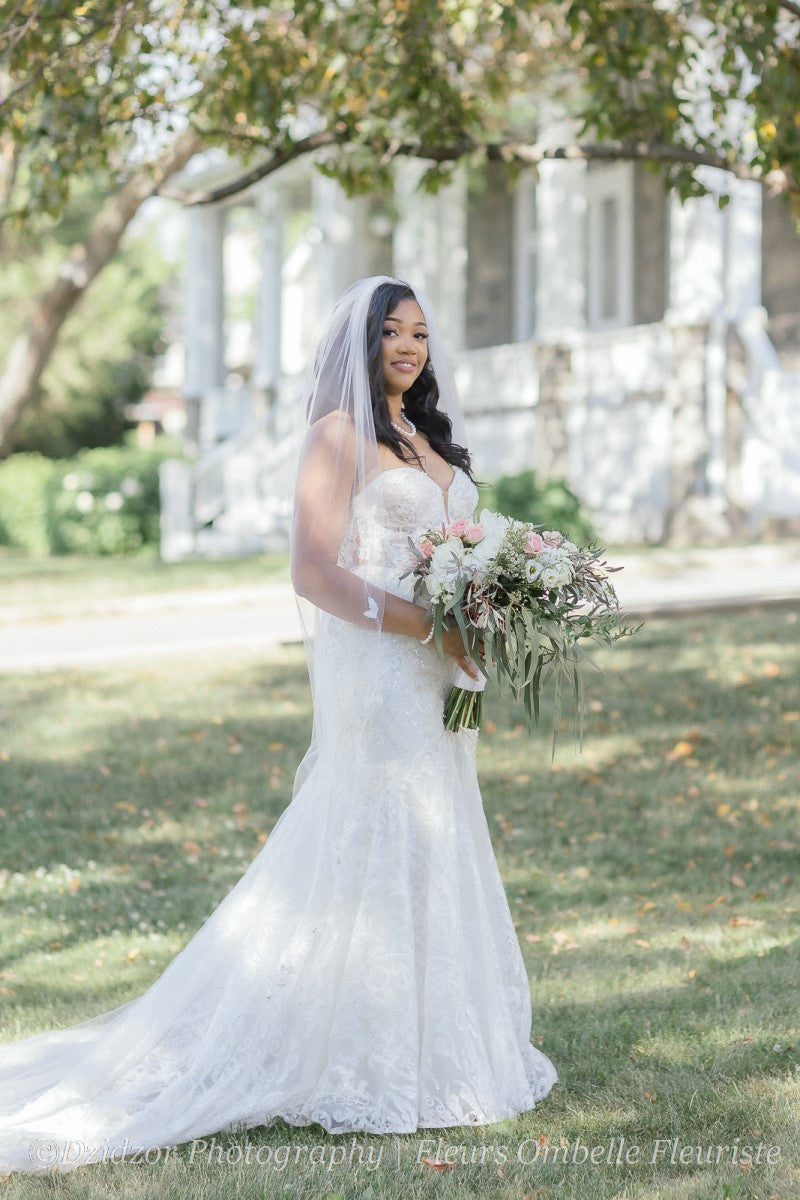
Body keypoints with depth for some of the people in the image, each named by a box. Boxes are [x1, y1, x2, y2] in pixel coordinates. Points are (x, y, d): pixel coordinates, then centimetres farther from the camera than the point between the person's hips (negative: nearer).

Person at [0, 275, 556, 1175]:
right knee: (375, 858, -7)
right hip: (373, 672, -8)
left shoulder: (429, 440, 18)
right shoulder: (339, 434, -7)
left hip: (433, 686, 8)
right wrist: (432, 627, -19)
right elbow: (316, 571, -15)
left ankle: (430, 1045, 19)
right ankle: (368, 1067, 0)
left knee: (433, 858, 11)